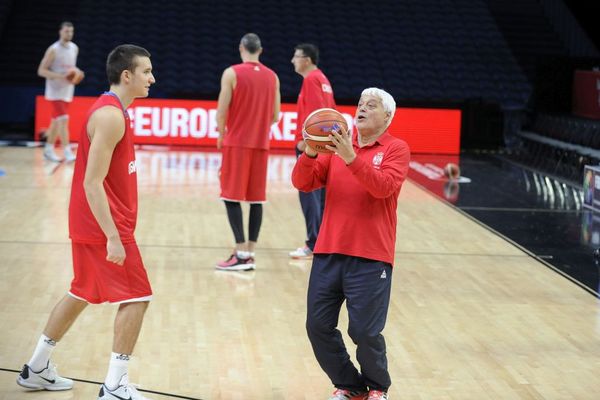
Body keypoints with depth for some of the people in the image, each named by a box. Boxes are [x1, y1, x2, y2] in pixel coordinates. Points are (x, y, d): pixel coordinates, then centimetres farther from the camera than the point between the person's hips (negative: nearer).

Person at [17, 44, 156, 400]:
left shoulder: (112, 110, 12)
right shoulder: (111, 116, -19)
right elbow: (92, 183, -24)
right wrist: (113, 237, -25)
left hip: (90, 224, 10)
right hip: (104, 225, -10)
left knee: (82, 293, 19)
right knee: (137, 296, -5)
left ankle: (37, 368, 28)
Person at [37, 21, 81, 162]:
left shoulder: (74, 48, 7)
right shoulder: (53, 50, -13)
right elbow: (41, 71, -13)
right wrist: (59, 76, -25)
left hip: (67, 91, 7)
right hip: (55, 91, -7)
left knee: (56, 121, 14)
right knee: (63, 120, -15)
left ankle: (49, 149, 24)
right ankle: (67, 152, -16)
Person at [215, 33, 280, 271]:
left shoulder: (232, 73, -7)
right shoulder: (272, 77, 7)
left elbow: (222, 111, -9)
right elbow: (275, 115, 8)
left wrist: (221, 135, 8)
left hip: (237, 142, -4)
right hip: (261, 144, 4)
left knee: (232, 197, -1)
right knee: (256, 198, 7)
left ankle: (241, 253, -7)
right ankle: (250, 254, 8)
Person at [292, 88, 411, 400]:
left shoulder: (396, 149, 1)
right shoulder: (336, 146, 13)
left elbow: (384, 186, -16)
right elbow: (303, 183, 4)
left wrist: (351, 158, -25)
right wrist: (310, 153, -14)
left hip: (370, 257, -4)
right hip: (328, 252, 5)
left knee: (365, 331, -5)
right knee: (318, 326, 4)